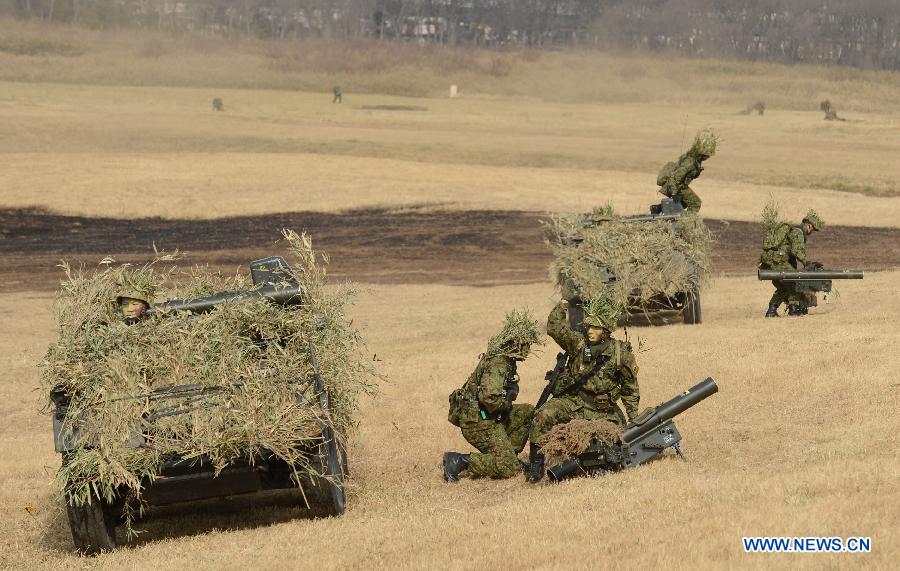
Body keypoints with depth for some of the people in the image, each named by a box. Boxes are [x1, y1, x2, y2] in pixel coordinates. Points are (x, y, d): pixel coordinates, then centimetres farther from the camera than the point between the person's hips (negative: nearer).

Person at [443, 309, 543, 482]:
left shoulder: (505, 359, 11)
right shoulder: (497, 363, -21)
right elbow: (489, 397, -34)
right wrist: (506, 404, -15)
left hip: (488, 417, 10)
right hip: (478, 422, -10)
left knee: (529, 412, 16)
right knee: (510, 468, -12)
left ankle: (509, 456, 14)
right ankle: (459, 461, -12)